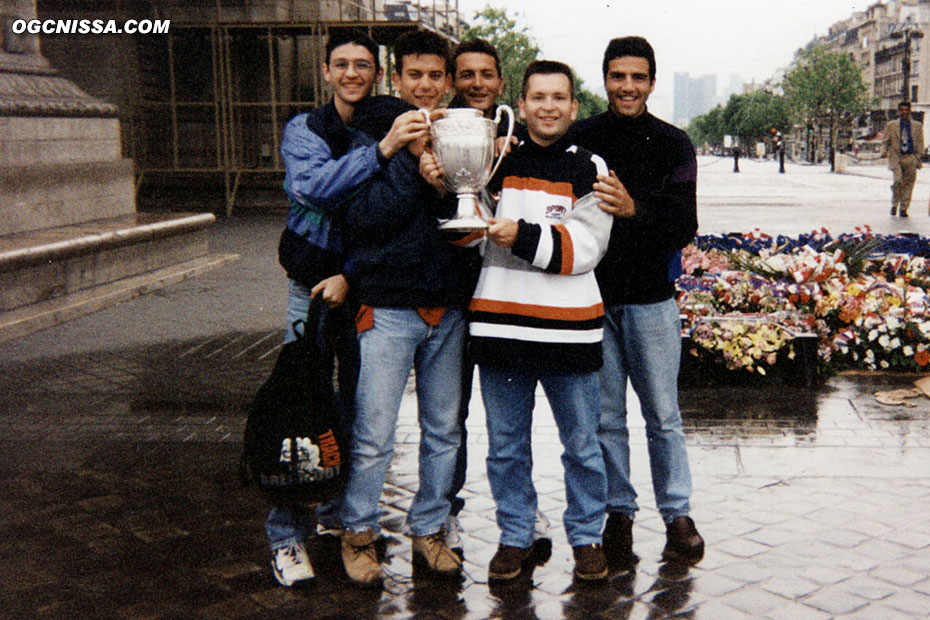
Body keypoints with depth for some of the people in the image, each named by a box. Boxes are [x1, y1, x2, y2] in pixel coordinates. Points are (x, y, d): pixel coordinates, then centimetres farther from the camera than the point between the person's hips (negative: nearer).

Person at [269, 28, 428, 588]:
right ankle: (287, 534, 1)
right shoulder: (305, 129, 1)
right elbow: (311, 186, -21)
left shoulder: (398, 133, 6)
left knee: (361, 406, 7)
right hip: (313, 287, -2)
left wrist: (351, 275, -11)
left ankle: (338, 513, 25)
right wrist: (381, 151, -31)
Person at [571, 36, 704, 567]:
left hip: (650, 298, -1)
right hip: (593, 295, 1)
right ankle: (619, 514, 21)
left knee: (663, 415, 6)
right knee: (605, 417, 8)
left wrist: (634, 210, -23)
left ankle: (679, 514, 20)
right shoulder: (580, 139, 2)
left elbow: (684, 225, -8)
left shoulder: (673, 144, 1)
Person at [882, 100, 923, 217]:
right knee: (898, 180, -18)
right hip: (896, 157, -2)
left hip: (911, 158, 2)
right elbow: (885, 141, 9)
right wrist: (884, 151, -11)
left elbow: (920, 143, 13)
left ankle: (903, 209, 9)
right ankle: (894, 204, 2)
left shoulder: (917, 126, 12)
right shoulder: (891, 125, 9)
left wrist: (917, 158, 2)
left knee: (908, 183, 0)